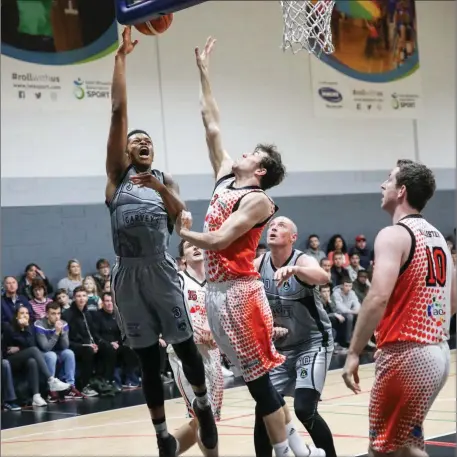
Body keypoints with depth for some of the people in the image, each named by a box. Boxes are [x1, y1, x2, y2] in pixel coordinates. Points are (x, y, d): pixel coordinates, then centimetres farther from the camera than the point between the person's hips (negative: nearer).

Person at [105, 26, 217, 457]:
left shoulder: (165, 180, 12)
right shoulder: (118, 172, 6)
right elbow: (118, 111, 0)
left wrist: (160, 188, -21)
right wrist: (121, 56, -2)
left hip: (160, 269, 1)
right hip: (128, 273, -1)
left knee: (184, 345, 5)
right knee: (148, 359, 7)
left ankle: (202, 404, 32)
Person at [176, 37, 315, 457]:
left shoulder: (257, 200, -10)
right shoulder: (224, 179, 12)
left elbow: (217, 241, -20)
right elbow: (213, 127, 16)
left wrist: (179, 233, -9)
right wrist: (203, 73, 19)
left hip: (240, 292, -8)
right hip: (216, 290, 8)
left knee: (259, 377, -5)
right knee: (252, 375, 10)